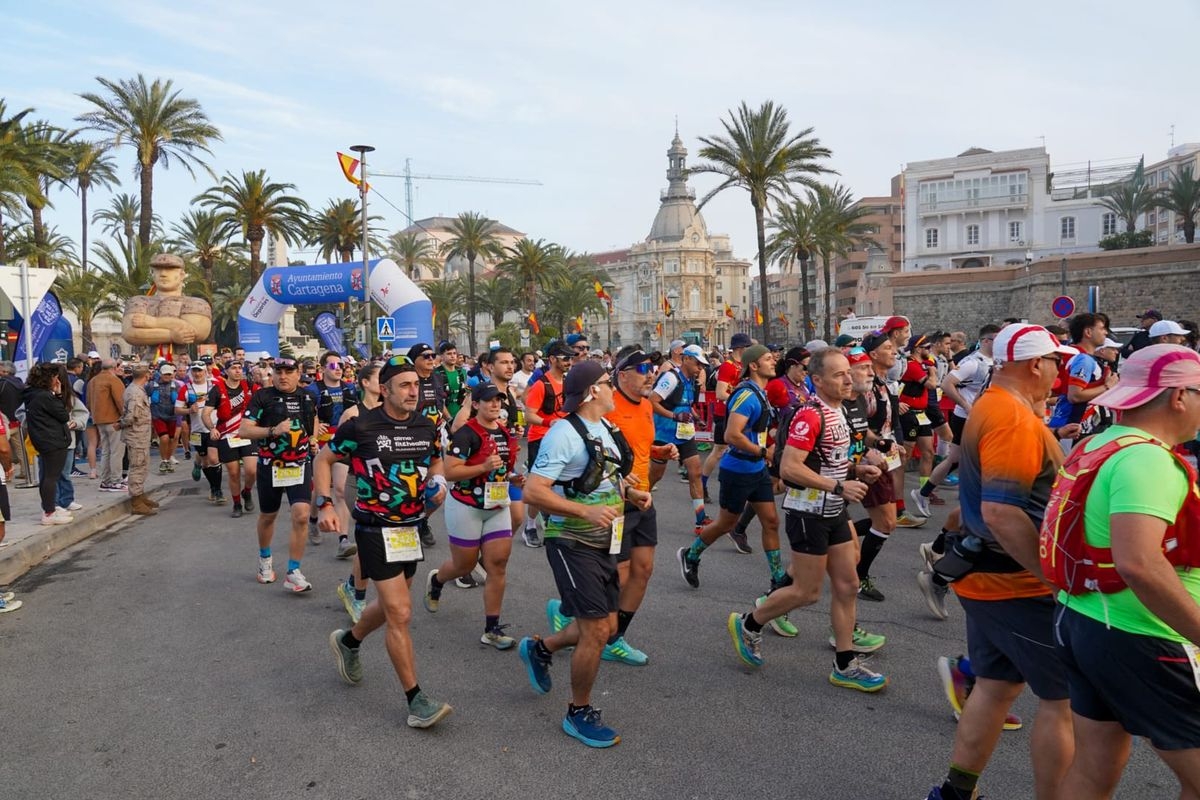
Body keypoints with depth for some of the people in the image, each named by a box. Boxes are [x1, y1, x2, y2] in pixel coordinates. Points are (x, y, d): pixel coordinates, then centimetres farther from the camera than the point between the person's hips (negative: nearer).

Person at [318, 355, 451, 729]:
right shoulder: (360, 426, -14)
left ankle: (348, 641, 51)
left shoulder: (427, 427, 0)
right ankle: (416, 700, 2)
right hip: (376, 530, -6)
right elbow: (324, 459, -1)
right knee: (400, 613, -9)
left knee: (390, 605, 22)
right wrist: (326, 505, -11)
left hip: (412, 528, 6)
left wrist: (438, 483, -3)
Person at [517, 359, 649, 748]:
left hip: (602, 544, 9)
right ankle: (579, 713, 15)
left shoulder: (606, 429, 10)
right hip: (572, 544, -9)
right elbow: (533, 490, -24)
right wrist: (585, 511, -31)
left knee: (606, 626, 15)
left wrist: (629, 492, 6)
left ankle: (540, 648, 39)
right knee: (596, 631, -6)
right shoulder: (565, 434, -18)